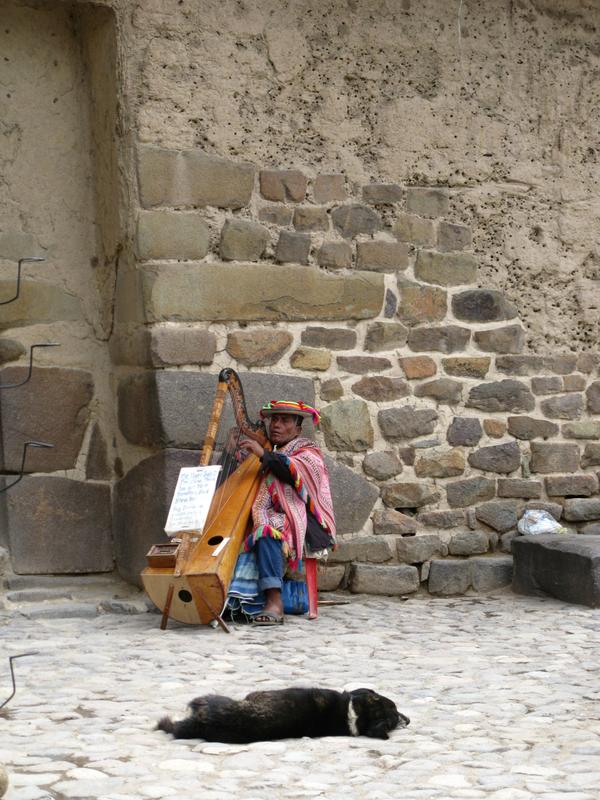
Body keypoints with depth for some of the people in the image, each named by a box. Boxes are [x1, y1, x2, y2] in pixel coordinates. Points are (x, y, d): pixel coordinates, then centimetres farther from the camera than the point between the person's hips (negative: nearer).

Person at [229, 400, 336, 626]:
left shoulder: (308, 451, 7)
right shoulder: (272, 454, 26)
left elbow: (297, 471, -18)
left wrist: (264, 454, -25)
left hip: (299, 523, -7)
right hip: (269, 518, 7)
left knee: (267, 530, -36)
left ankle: (275, 603, -46)